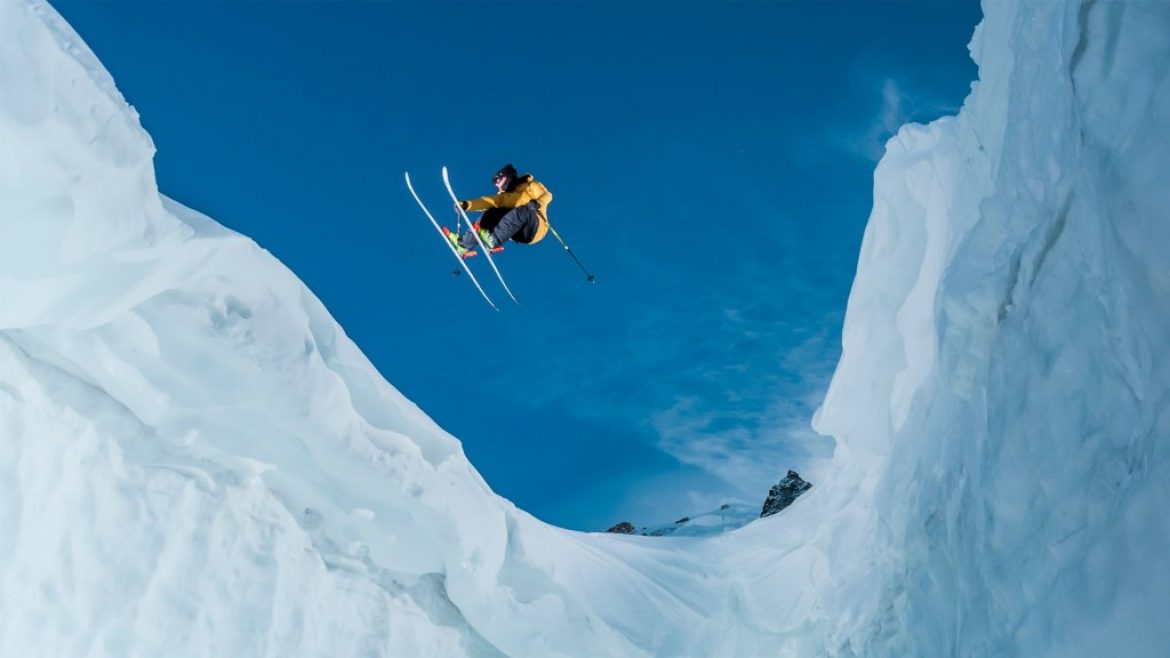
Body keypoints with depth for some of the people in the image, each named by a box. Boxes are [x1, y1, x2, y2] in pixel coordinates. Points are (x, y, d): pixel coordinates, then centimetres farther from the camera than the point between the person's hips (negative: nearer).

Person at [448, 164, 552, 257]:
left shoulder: (529, 186, 5)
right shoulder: (505, 195, 19)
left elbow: (547, 195, -10)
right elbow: (490, 201, 3)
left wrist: (537, 203, -30)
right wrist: (468, 204, -12)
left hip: (535, 229, -6)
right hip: (519, 232, 6)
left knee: (525, 209, -33)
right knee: (492, 213, -5)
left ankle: (495, 239, -42)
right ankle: (465, 244, -14)